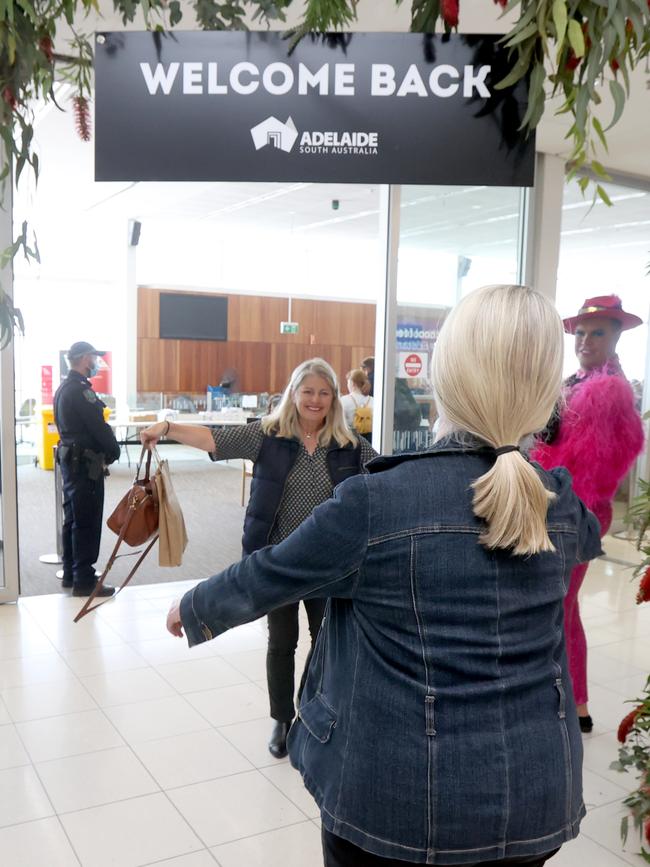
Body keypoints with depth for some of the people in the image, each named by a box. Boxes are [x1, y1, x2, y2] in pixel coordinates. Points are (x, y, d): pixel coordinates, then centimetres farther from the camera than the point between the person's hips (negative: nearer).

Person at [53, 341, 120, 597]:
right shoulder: (81, 391, -18)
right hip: (85, 463, -10)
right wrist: (114, 451, -3)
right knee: (87, 523, -5)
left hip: (69, 459, 10)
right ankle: (84, 581, 0)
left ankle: (70, 574, 25)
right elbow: (99, 427, -19)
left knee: (72, 519, 16)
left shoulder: (63, 388, 14)